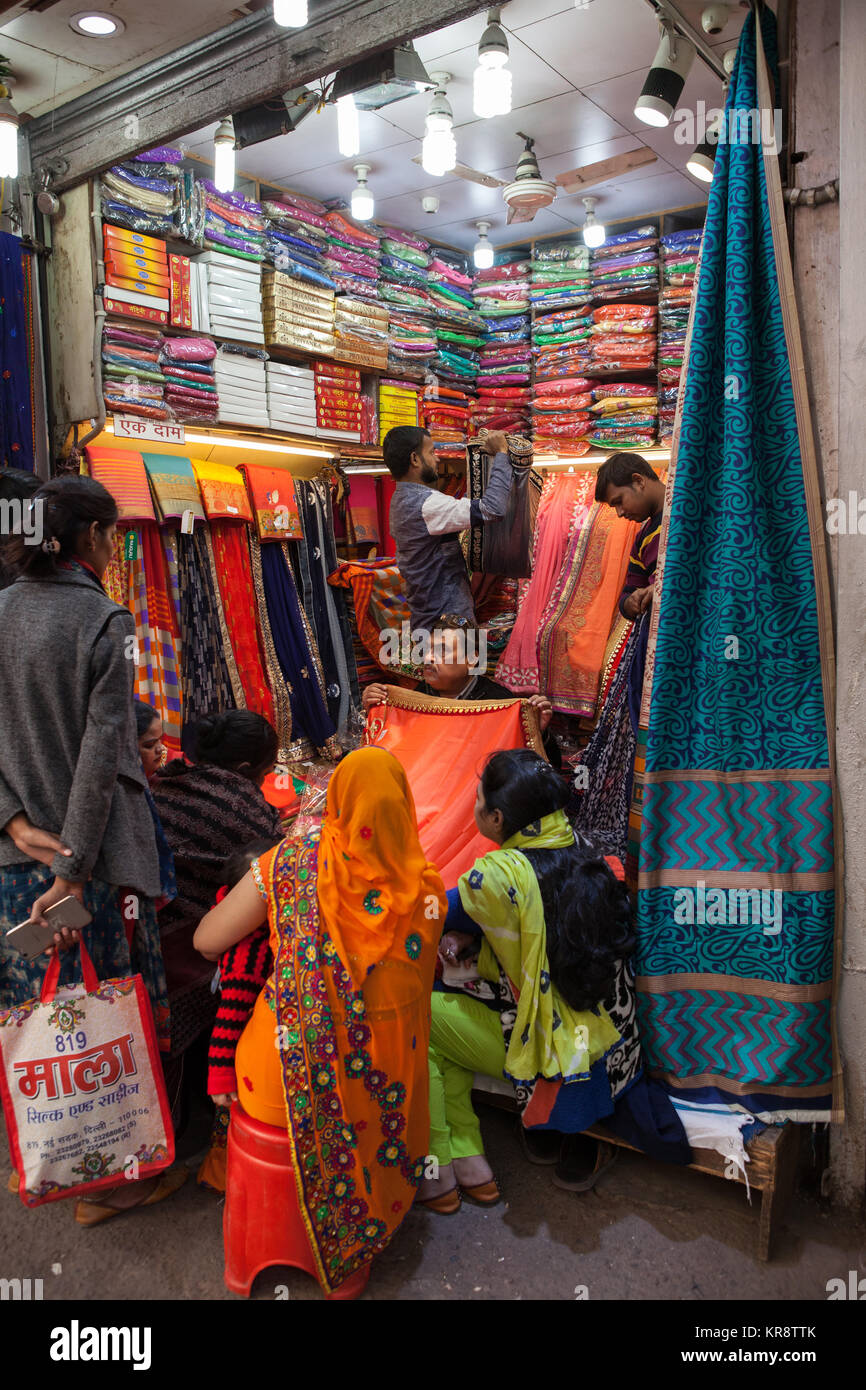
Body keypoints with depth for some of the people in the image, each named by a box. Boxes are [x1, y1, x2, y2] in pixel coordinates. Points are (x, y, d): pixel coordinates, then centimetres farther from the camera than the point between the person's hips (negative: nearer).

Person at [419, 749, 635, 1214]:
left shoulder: (502, 874, -26)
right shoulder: (576, 856, -2)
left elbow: (441, 914, -6)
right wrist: (468, 937, 0)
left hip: (532, 1041, -8)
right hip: (588, 1031, 8)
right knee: (445, 1008, 23)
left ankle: (438, 1175, 13)